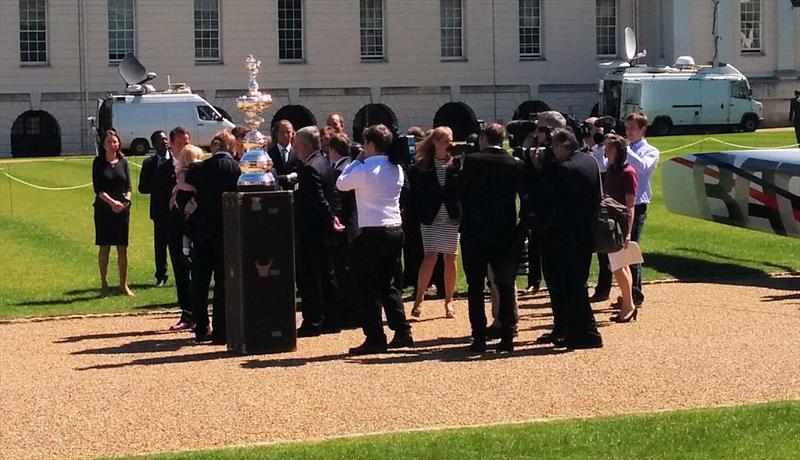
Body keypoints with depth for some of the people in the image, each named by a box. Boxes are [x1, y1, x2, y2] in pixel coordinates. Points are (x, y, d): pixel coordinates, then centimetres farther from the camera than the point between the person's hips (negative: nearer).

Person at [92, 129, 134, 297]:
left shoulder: (123, 162, 8)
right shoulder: (99, 162, 0)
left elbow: (128, 186, 5)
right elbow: (97, 188, -7)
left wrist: (125, 201, -13)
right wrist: (111, 202, -18)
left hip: (122, 208, 2)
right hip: (103, 208, -2)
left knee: (123, 248, 3)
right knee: (104, 247, 2)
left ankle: (123, 285, 10)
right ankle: (104, 283, 12)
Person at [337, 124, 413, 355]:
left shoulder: (363, 170, -14)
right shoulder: (397, 169, 7)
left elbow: (341, 184, 1)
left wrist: (357, 160, 7)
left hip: (372, 233, -7)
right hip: (395, 230, 7)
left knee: (370, 287, 0)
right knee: (388, 284, 17)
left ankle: (375, 339, -1)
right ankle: (402, 332, 14)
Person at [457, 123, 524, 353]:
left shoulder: (472, 161, -7)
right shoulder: (515, 164, -1)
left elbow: (460, 191, -4)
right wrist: (522, 229, 13)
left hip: (474, 232, -2)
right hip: (505, 233, 2)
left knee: (475, 287, 4)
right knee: (505, 286, 9)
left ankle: (479, 338, 1)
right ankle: (507, 337, 6)